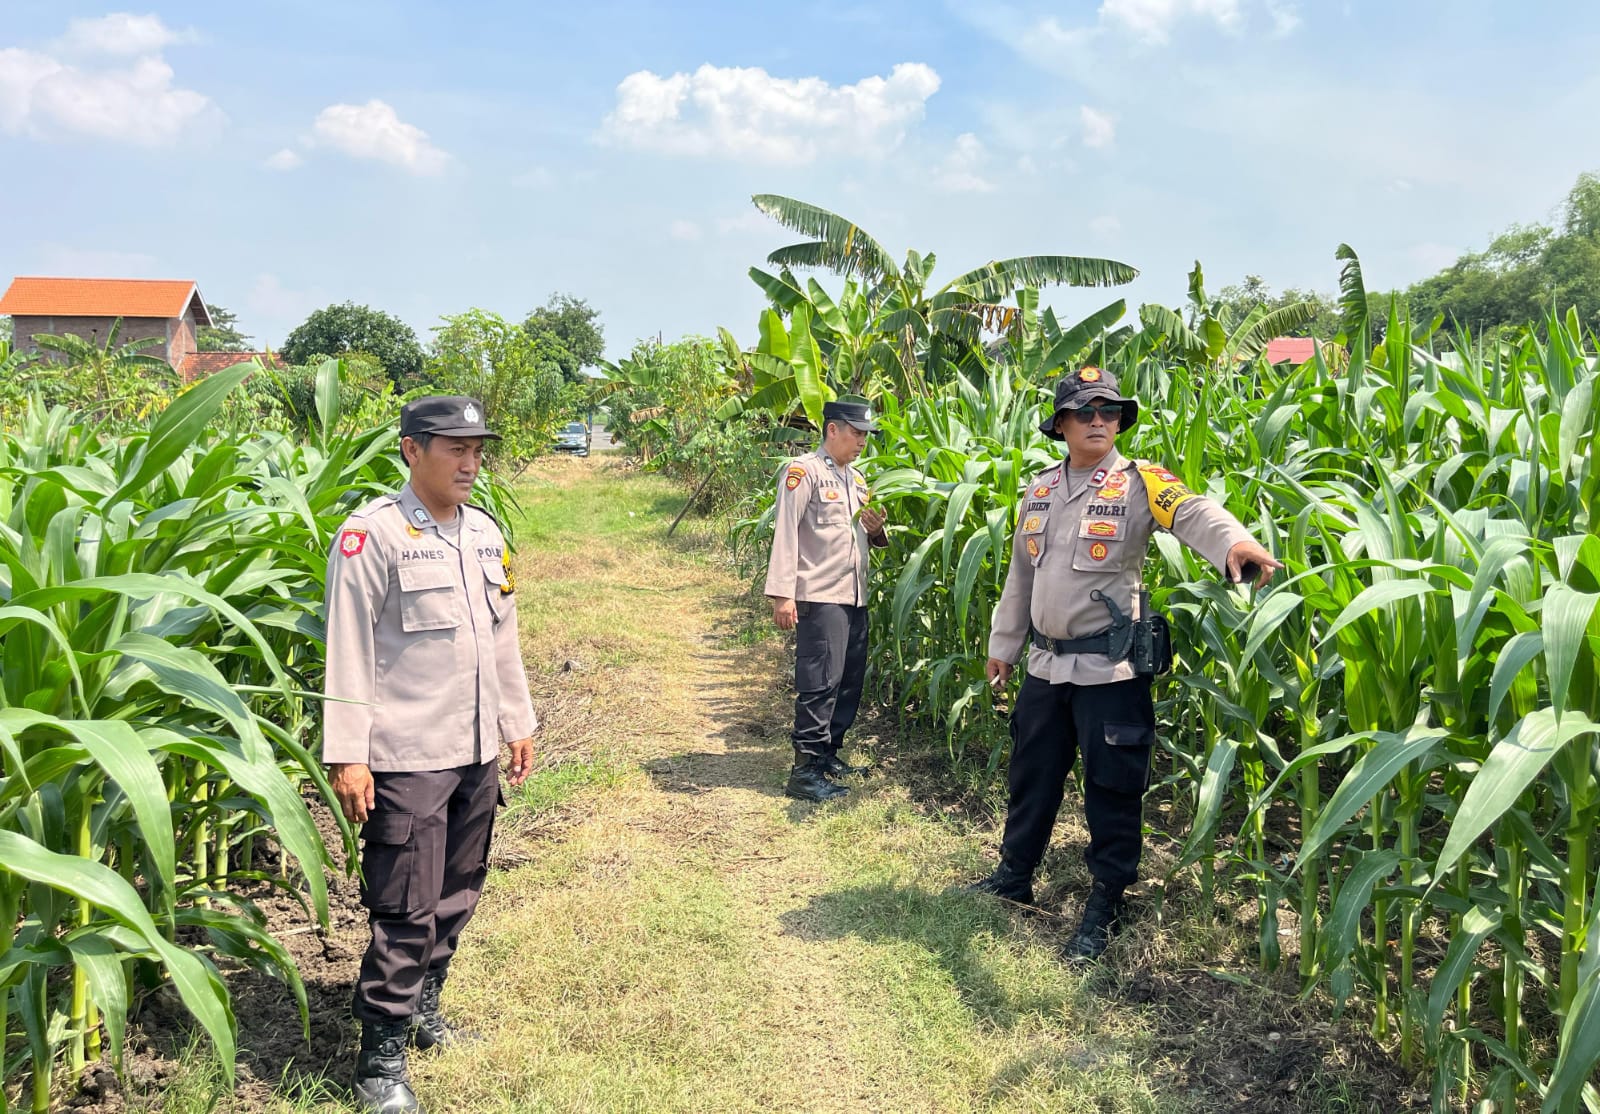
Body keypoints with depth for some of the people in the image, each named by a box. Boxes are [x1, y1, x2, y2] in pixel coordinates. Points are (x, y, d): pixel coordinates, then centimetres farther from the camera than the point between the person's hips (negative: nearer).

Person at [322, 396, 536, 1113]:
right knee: (406, 913, -2)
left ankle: (422, 1004, 37)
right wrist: (346, 757, -15)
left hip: (477, 754, 7)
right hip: (406, 757, -7)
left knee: (455, 898, 16)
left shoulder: (486, 532, 10)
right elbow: (348, 651, -13)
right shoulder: (373, 534, -11)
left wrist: (518, 723, 19)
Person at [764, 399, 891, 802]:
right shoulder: (804, 471, -6)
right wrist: (781, 594, -20)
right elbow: (785, 533, -13)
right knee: (820, 683, -9)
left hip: (855, 597, 8)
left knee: (850, 681, 12)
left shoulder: (856, 478, 19)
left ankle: (828, 754, 24)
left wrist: (876, 530, 1)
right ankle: (806, 772, -4)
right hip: (818, 597, -8)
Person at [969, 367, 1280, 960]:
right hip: (1046, 662, 6)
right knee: (1031, 774, 18)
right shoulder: (1040, 489, 9)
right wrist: (1002, 645, 19)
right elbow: (1020, 575, 16)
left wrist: (1236, 540, -50)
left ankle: (1105, 903, 21)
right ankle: (1014, 875, 38)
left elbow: (1192, 512, -29)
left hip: (1110, 667, -5)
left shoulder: (1139, 482, -8)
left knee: (1111, 787, 4)